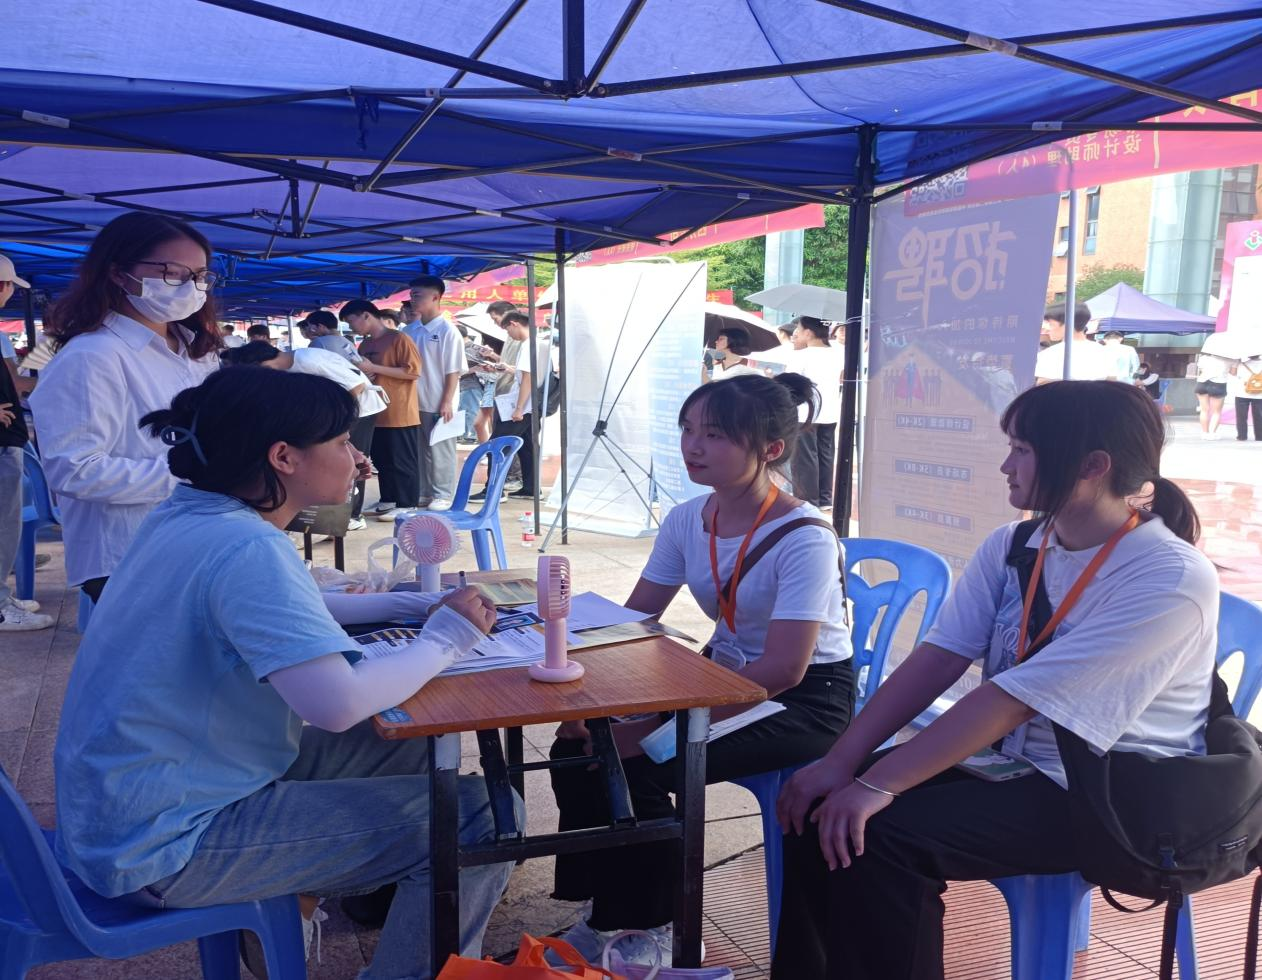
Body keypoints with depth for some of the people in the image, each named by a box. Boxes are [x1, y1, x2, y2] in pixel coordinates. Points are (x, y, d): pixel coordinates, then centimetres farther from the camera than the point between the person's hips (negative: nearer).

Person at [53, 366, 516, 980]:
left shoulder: (184, 517, 4)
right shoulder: (246, 549, -26)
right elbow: (338, 704, -36)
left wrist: (421, 605, 8)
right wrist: (447, 638, -18)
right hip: (161, 849, -10)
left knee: (409, 743, 16)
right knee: (473, 818, -12)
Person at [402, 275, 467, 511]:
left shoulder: (447, 331, -10)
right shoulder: (411, 329, 7)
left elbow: (454, 371, -12)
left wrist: (447, 403, -15)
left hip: (438, 404, -6)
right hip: (416, 402, 6)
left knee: (440, 451, 3)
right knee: (420, 450, 13)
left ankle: (443, 495, 12)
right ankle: (422, 492, 24)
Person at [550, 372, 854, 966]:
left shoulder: (804, 538, -23)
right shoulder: (687, 521, -2)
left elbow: (783, 669, -30)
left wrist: (656, 728, -32)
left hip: (806, 698, -7)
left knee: (637, 765, -24)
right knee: (579, 749, -10)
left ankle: (656, 933, 1)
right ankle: (604, 913, 9)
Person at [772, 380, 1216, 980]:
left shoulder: (1171, 581, -22)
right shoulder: (1012, 546, 1)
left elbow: (1012, 700, -27)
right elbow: (937, 660, -5)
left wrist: (878, 786, -28)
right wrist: (841, 761, -15)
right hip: (1007, 761, 7)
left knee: (875, 834, -25)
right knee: (823, 804, -9)